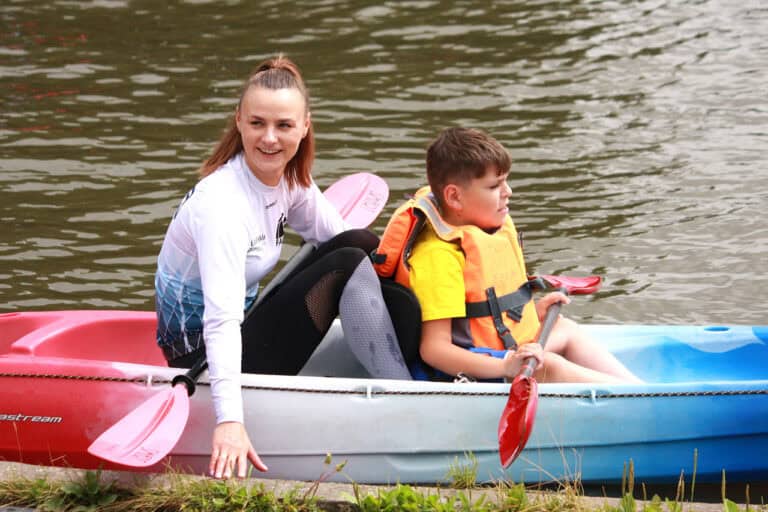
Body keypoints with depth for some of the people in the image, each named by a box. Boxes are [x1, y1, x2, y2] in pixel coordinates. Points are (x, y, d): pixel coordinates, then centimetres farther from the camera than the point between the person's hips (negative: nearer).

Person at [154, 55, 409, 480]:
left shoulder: (287, 177, -1)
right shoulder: (222, 203, -27)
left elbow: (338, 236, 13)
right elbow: (221, 319, -37)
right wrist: (229, 420, -47)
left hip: (244, 328, 9)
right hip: (201, 355, -9)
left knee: (361, 244, -3)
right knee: (347, 265, -18)